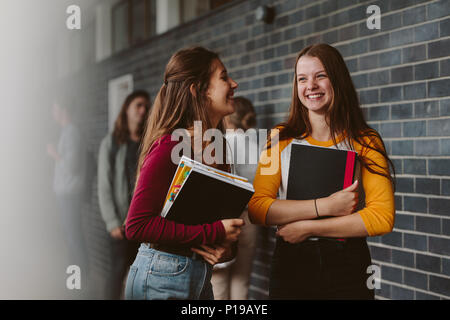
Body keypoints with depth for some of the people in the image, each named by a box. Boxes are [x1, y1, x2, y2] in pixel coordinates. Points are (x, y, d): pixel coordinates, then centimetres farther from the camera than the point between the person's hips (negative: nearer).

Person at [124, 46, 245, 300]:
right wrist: (215, 233, -20)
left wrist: (226, 246, -6)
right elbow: (137, 225, -22)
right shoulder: (169, 148, -18)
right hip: (162, 278, -8)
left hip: (200, 277, 8)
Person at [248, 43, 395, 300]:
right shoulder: (280, 139, 1)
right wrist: (324, 206, -18)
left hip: (347, 265, -1)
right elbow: (257, 207, -8)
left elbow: (382, 217, -11)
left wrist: (308, 227, -13)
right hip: (291, 263, 1)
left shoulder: (366, 142, -2)